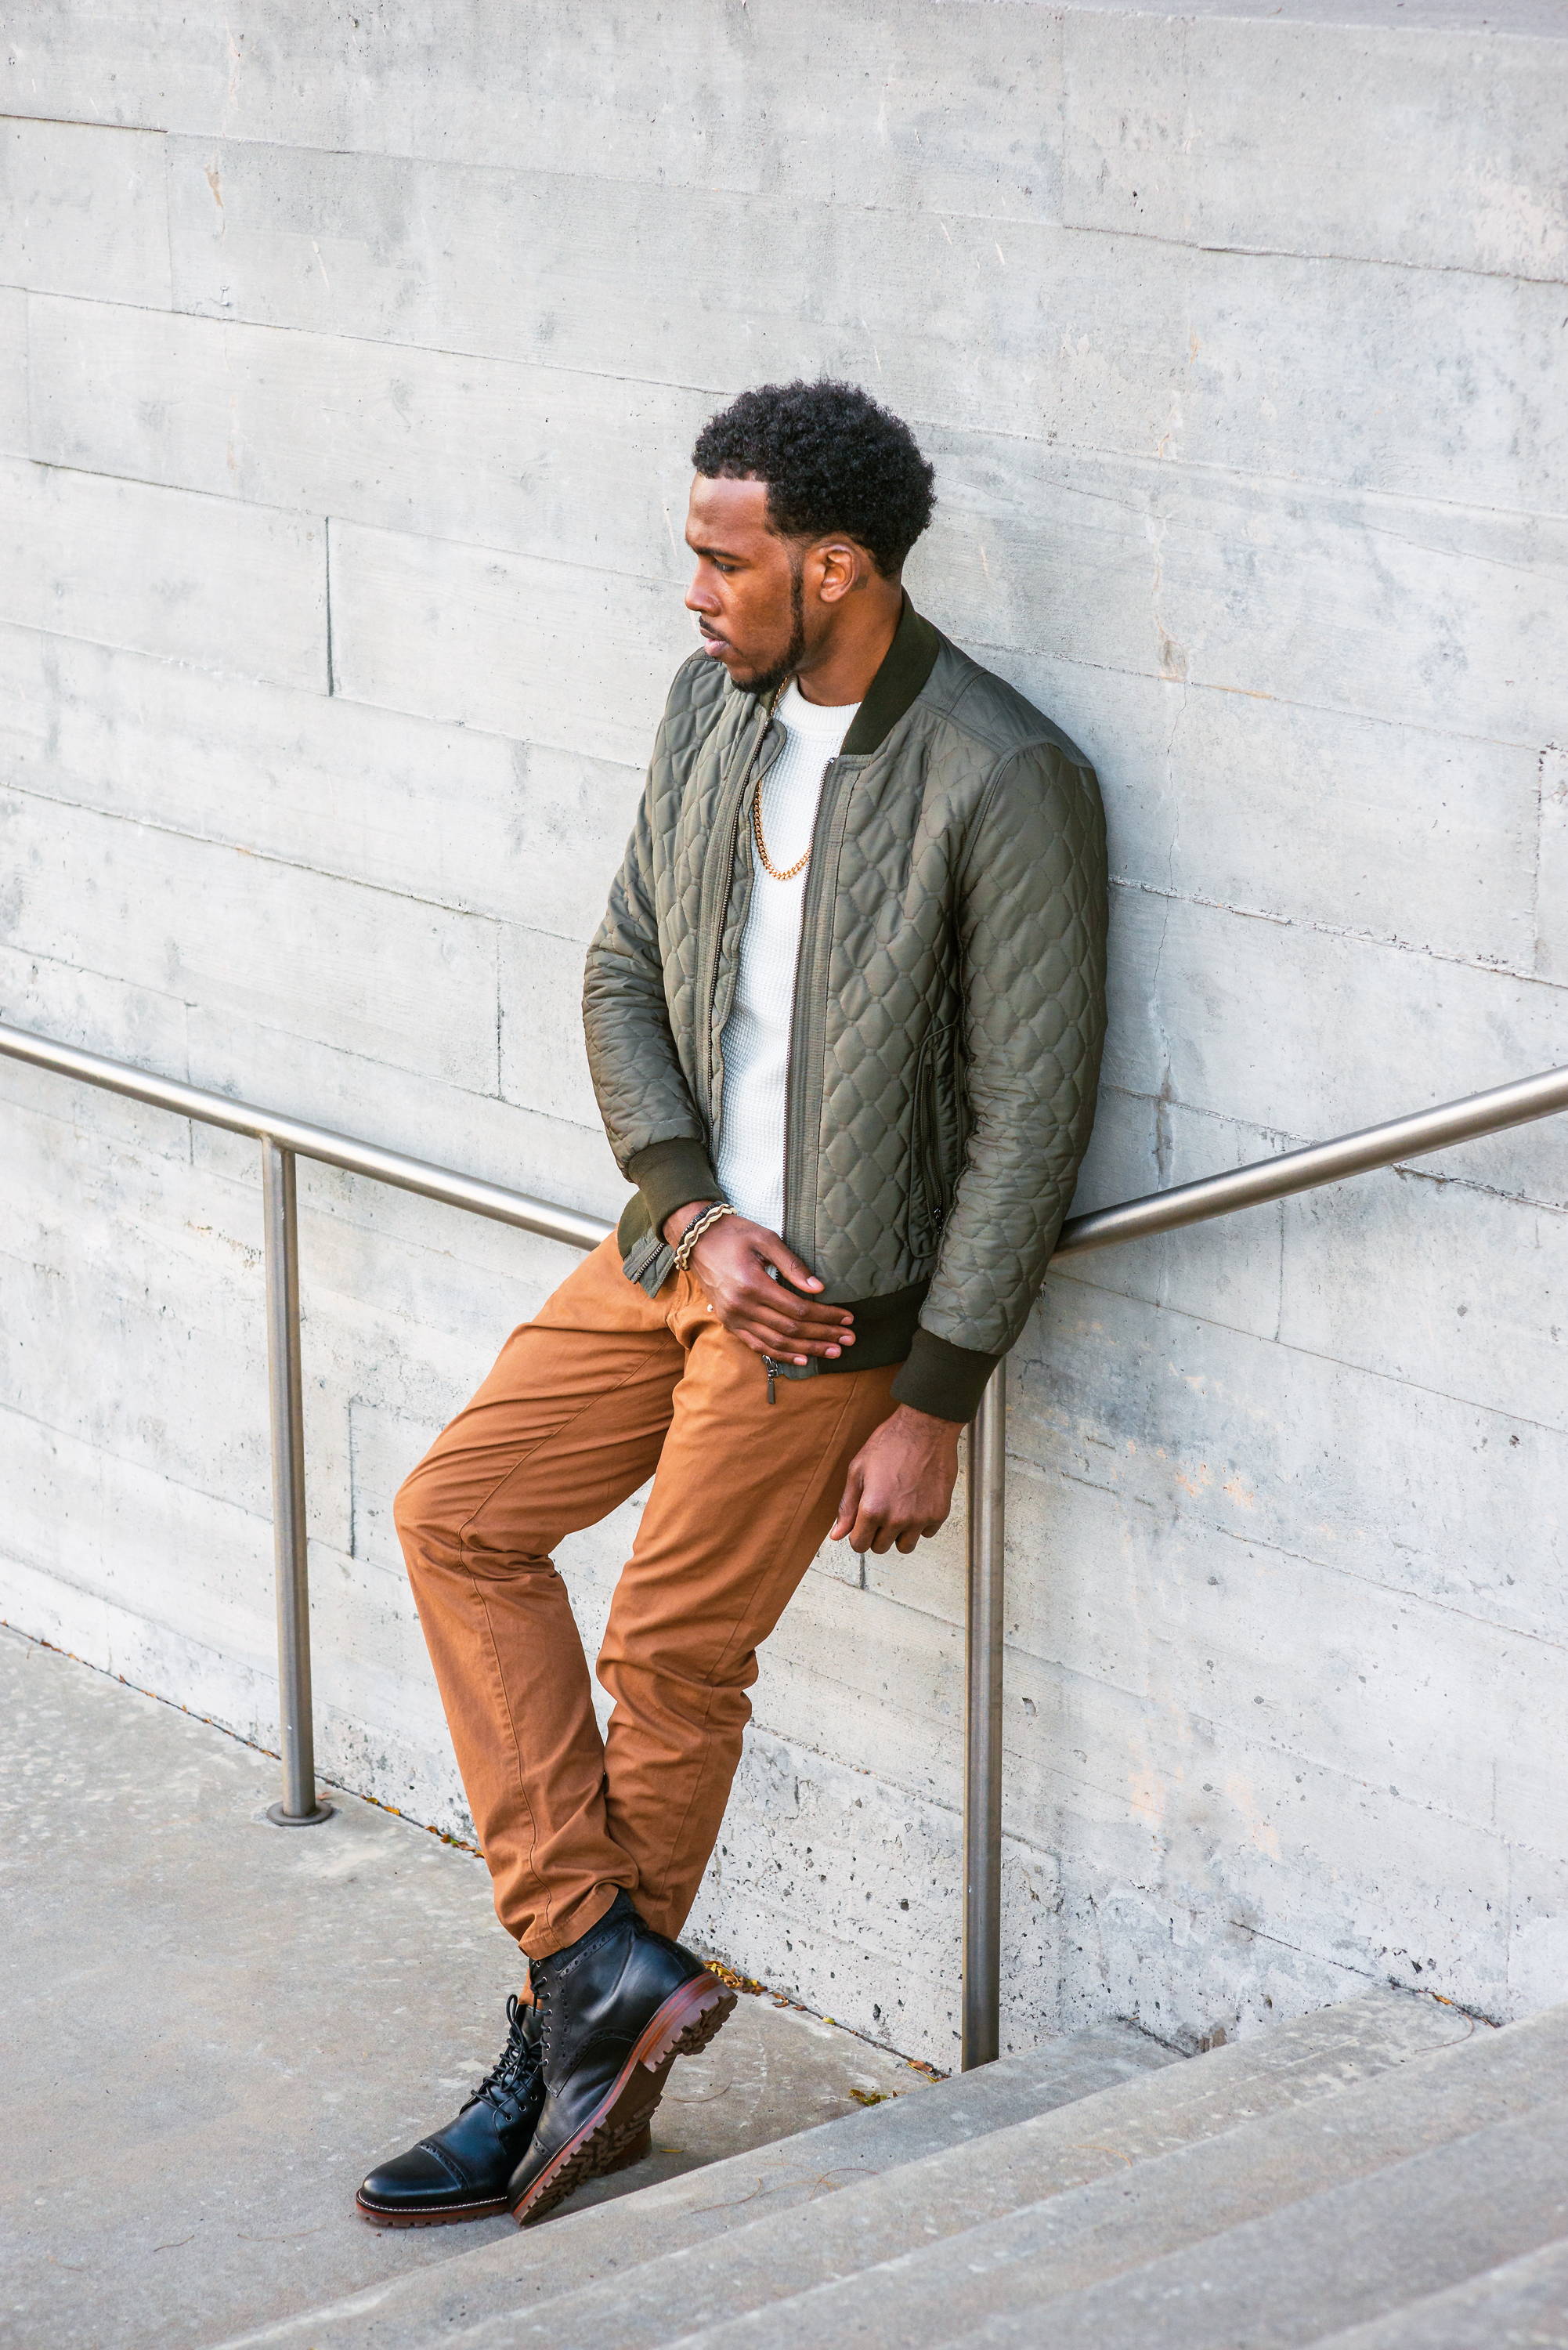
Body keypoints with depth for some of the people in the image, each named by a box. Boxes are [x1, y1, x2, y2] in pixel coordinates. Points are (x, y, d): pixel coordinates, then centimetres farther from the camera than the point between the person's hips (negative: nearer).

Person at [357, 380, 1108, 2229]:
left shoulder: (1003, 784, -19)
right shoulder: (711, 705, 3)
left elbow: (1030, 1116, -17)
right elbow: (624, 973, 8)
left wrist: (933, 1403, -16)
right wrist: (693, 1215, -8)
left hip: (840, 1297, -7)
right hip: (679, 1243, 8)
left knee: (671, 1655, -2)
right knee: (457, 1513, 2)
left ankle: (579, 2072, 15)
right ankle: (601, 1961, 3)